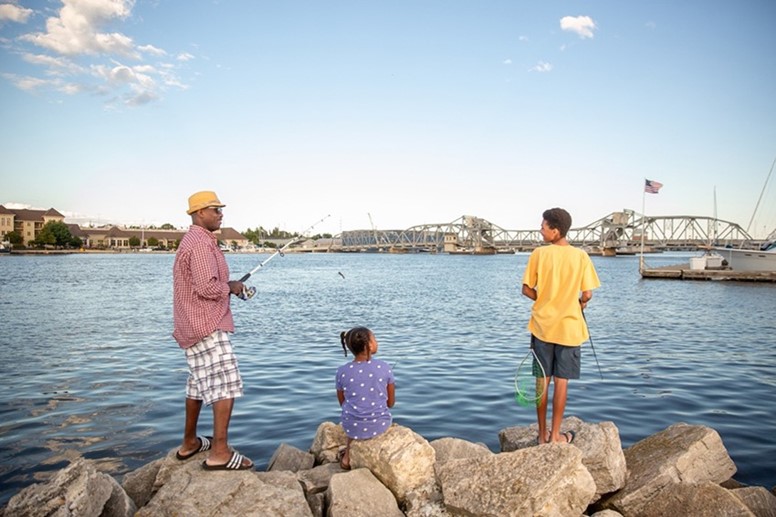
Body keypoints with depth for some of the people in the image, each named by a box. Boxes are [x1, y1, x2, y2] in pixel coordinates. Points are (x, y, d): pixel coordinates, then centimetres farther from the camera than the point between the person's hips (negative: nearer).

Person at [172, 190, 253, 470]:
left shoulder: (192, 240, 18)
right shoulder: (201, 242, -16)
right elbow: (207, 288, -26)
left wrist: (228, 287, 10)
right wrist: (231, 287, -8)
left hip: (193, 326, 11)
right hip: (206, 326, -11)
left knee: (199, 383, 19)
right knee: (227, 384, -11)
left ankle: (189, 443, 31)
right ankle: (219, 453, -11)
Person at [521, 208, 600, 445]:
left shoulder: (539, 253, -7)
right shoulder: (580, 256, -6)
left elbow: (527, 289, -5)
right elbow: (587, 294, -7)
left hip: (543, 325, 1)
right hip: (569, 327, 0)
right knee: (561, 382, 7)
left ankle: (543, 434, 19)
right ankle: (555, 435, 14)